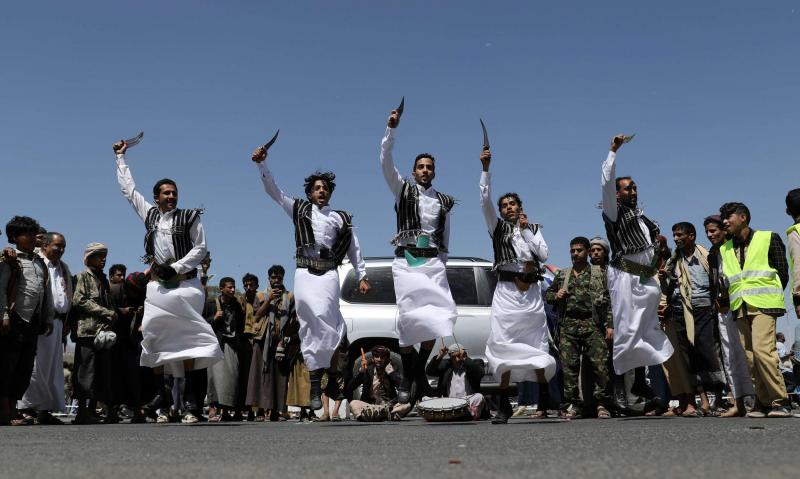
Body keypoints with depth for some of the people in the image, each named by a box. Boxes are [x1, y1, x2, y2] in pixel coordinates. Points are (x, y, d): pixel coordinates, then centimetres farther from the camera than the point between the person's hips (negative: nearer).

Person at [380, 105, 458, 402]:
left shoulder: (445, 202, 17)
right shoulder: (403, 190, 12)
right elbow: (386, 161, -1)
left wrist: (442, 265, 13)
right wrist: (391, 129, -10)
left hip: (433, 263, 2)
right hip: (406, 262, -2)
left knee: (438, 316, -10)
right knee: (408, 316, -10)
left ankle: (420, 370, 7)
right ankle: (407, 377, -1)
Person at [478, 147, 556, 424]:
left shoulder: (534, 229, 17)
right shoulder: (498, 228, 11)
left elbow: (543, 254, 2)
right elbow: (485, 200, -3)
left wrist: (527, 230, 0)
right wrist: (485, 168, -10)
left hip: (532, 293, 2)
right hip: (506, 292, -2)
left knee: (537, 347, 1)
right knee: (503, 346, -9)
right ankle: (504, 404, -6)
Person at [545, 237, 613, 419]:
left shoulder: (599, 274, 11)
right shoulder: (562, 275, 20)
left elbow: (608, 300, 4)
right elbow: (547, 294, 28)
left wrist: (610, 325, -6)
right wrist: (555, 296, 4)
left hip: (592, 324, -2)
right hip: (568, 325, 3)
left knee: (600, 364, -8)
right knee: (569, 366, -2)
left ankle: (602, 404, -1)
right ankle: (573, 405, 5)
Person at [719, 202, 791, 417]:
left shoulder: (768, 239, 5)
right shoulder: (724, 249, 17)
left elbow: (783, 272, 6)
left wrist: (768, 296, 3)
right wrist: (727, 299, 6)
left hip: (762, 305, -5)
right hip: (740, 308, 5)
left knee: (762, 349, -19)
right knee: (749, 356, 0)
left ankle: (780, 402, -10)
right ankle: (764, 402, 7)